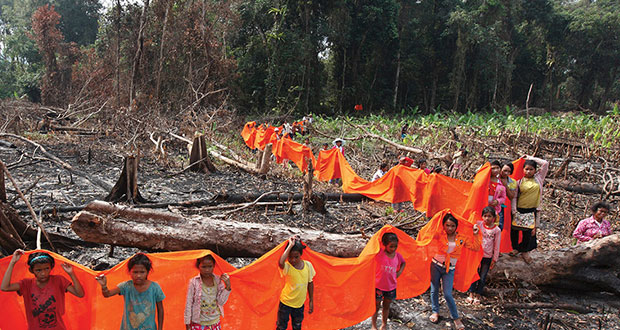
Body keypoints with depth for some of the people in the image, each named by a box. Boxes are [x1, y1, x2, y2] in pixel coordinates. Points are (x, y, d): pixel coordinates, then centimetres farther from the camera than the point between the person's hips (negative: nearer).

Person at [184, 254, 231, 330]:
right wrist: (187, 324, -2)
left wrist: (228, 286, -18)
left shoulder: (218, 280, -3)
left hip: (215, 322, 2)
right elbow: (188, 304, -5)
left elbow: (221, 302, -6)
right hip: (198, 324, -2)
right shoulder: (194, 282, -11)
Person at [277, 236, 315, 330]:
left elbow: (310, 283, 2)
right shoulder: (287, 267, -22)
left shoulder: (308, 265, -10)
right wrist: (290, 245, -42)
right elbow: (280, 262, -48)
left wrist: (311, 301, 6)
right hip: (286, 303, -3)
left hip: (300, 304, 3)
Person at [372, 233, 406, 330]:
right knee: (376, 306, 11)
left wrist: (400, 271, 4)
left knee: (386, 306, 20)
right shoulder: (379, 254, -18)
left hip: (391, 286, 4)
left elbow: (403, 262, 15)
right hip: (379, 286, -4)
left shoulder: (397, 255, -4)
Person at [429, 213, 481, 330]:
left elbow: (476, 248, -1)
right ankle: (435, 312, 31)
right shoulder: (440, 236, -6)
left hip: (449, 269, 0)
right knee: (434, 290, 10)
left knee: (447, 294, -6)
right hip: (436, 265, 0)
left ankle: (456, 318, 10)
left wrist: (475, 235, -10)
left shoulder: (462, 238, -1)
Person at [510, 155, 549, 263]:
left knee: (530, 232, 1)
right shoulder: (519, 182, 2)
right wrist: (514, 211, -5)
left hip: (532, 211, 0)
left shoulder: (538, 179, 4)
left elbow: (545, 163, -2)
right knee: (514, 230, 5)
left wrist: (530, 158, 2)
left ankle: (525, 251, 21)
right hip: (519, 211, 0)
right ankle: (515, 248, 29)